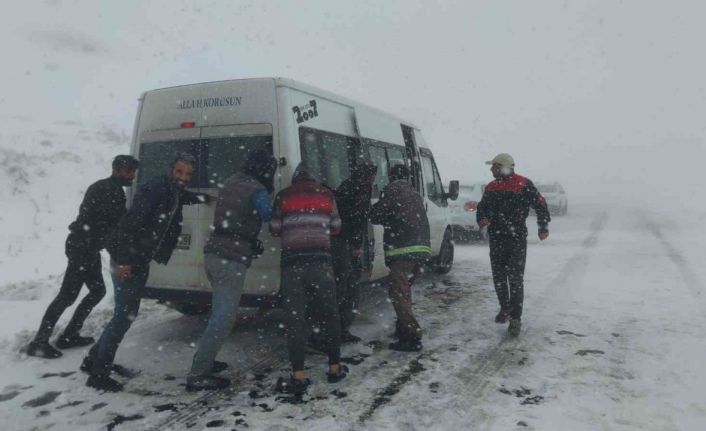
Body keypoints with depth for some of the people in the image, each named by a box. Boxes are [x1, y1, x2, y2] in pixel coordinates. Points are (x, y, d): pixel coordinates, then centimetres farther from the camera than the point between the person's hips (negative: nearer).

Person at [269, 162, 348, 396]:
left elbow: (274, 229, 9)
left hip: (292, 262, -1)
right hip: (320, 260, 1)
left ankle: (299, 376, -2)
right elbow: (335, 228, 13)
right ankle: (334, 368, 20)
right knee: (329, 313, 12)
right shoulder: (326, 194, 13)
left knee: (295, 318, 1)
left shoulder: (283, 196, 10)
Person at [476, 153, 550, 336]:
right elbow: (482, 207, 20)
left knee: (516, 278, -5)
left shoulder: (524, 184, -7)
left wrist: (543, 226, -8)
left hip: (517, 240, -6)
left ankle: (516, 319, -1)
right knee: (498, 276, 14)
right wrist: (482, 218, -2)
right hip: (496, 239, 6)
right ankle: (505, 307, 34)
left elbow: (540, 204, -3)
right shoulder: (491, 187, 11)